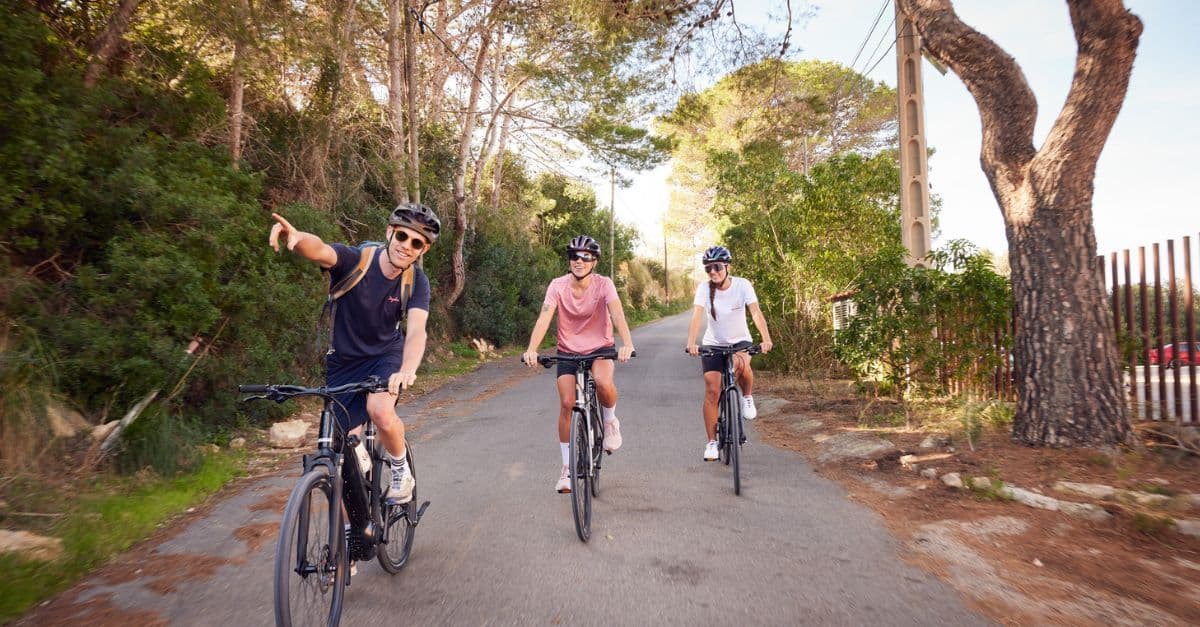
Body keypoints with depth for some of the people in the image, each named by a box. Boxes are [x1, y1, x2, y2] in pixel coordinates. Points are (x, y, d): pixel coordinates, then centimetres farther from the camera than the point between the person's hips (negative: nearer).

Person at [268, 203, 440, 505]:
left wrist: (407, 370, -52)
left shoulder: (417, 281, -18)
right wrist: (298, 237, -68)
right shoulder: (354, 260, -22)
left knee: (380, 411, -30)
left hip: (387, 354, -1)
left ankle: (401, 471, -1)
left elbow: (416, 331, -32)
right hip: (344, 360, 1)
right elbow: (319, 250, -43)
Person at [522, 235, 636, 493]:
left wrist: (627, 344, -49)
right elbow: (544, 318, -24)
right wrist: (531, 349, -41)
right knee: (567, 404, -9)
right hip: (568, 351, 2)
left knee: (603, 382, -33)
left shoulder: (604, 284, -15)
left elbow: (617, 313, -31)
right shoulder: (558, 286, -13)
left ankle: (610, 422, 2)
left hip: (600, 348, -1)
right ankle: (567, 467, 7)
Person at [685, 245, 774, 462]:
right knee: (712, 391, -8)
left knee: (741, 364, -35)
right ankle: (711, 442, 5)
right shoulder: (704, 288, -14)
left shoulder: (742, 285, -16)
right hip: (713, 344, 1)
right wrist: (691, 343, -43)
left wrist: (766, 339, -43)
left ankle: (747, 397, -2)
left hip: (740, 341, -1)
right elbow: (697, 316, -26)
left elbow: (756, 312, -26)